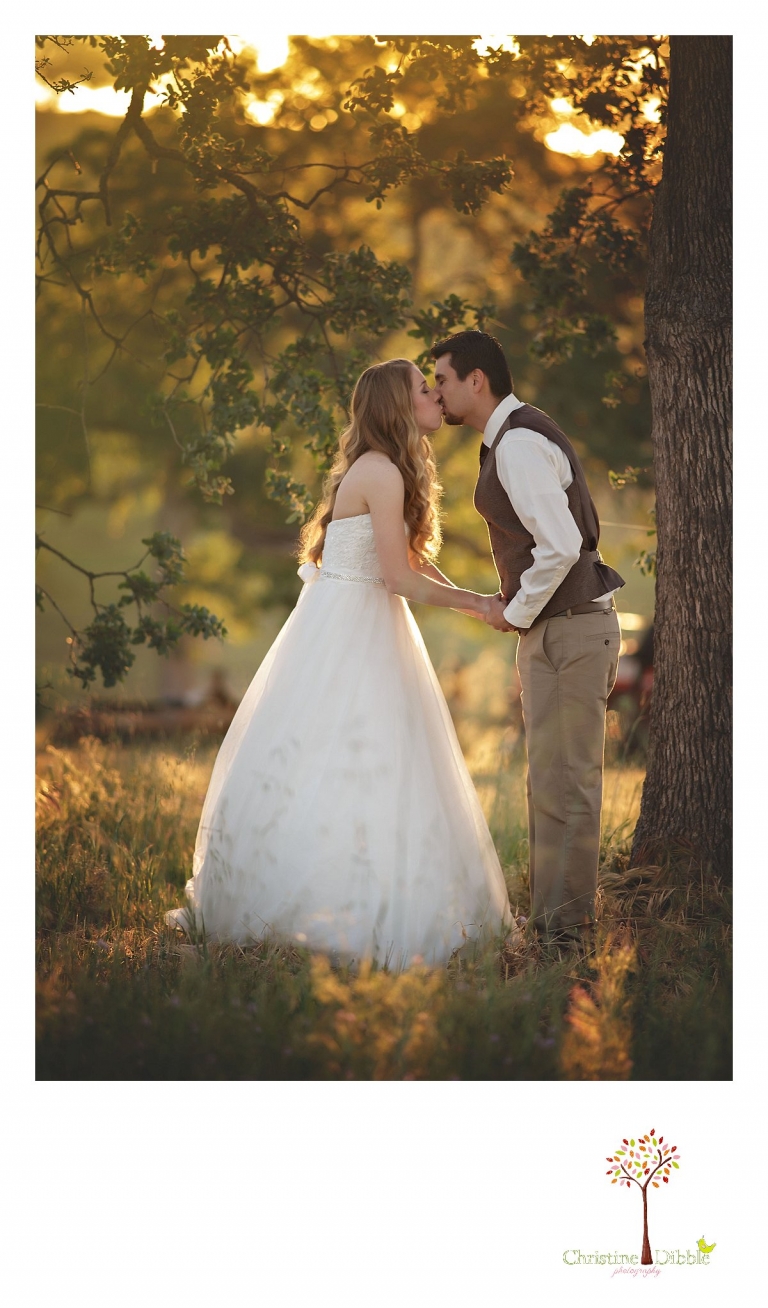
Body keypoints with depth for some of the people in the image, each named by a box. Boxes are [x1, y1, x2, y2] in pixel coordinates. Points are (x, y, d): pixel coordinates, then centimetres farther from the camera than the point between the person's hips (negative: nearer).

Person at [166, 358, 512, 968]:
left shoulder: (387, 471, 14)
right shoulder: (383, 473, -17)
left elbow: (414, 559, 14)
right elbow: (400, 578, -18)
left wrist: (474, 600, 4)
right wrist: (477, 603, -6)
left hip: (368, 628, 10)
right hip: (348, 634, -10)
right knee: (337, 768, -6)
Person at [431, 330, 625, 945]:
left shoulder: (519, 445, -19)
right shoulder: (519, 434, 15)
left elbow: (561, 545, -27)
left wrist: (515, 611, -14)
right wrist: (519, 604, 13)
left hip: (568, 629, -11)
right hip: (562, 624, 11)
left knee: (563, 779, -5)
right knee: (555, 774, 15)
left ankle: (561, 923, 2)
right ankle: (557, 910, 24)